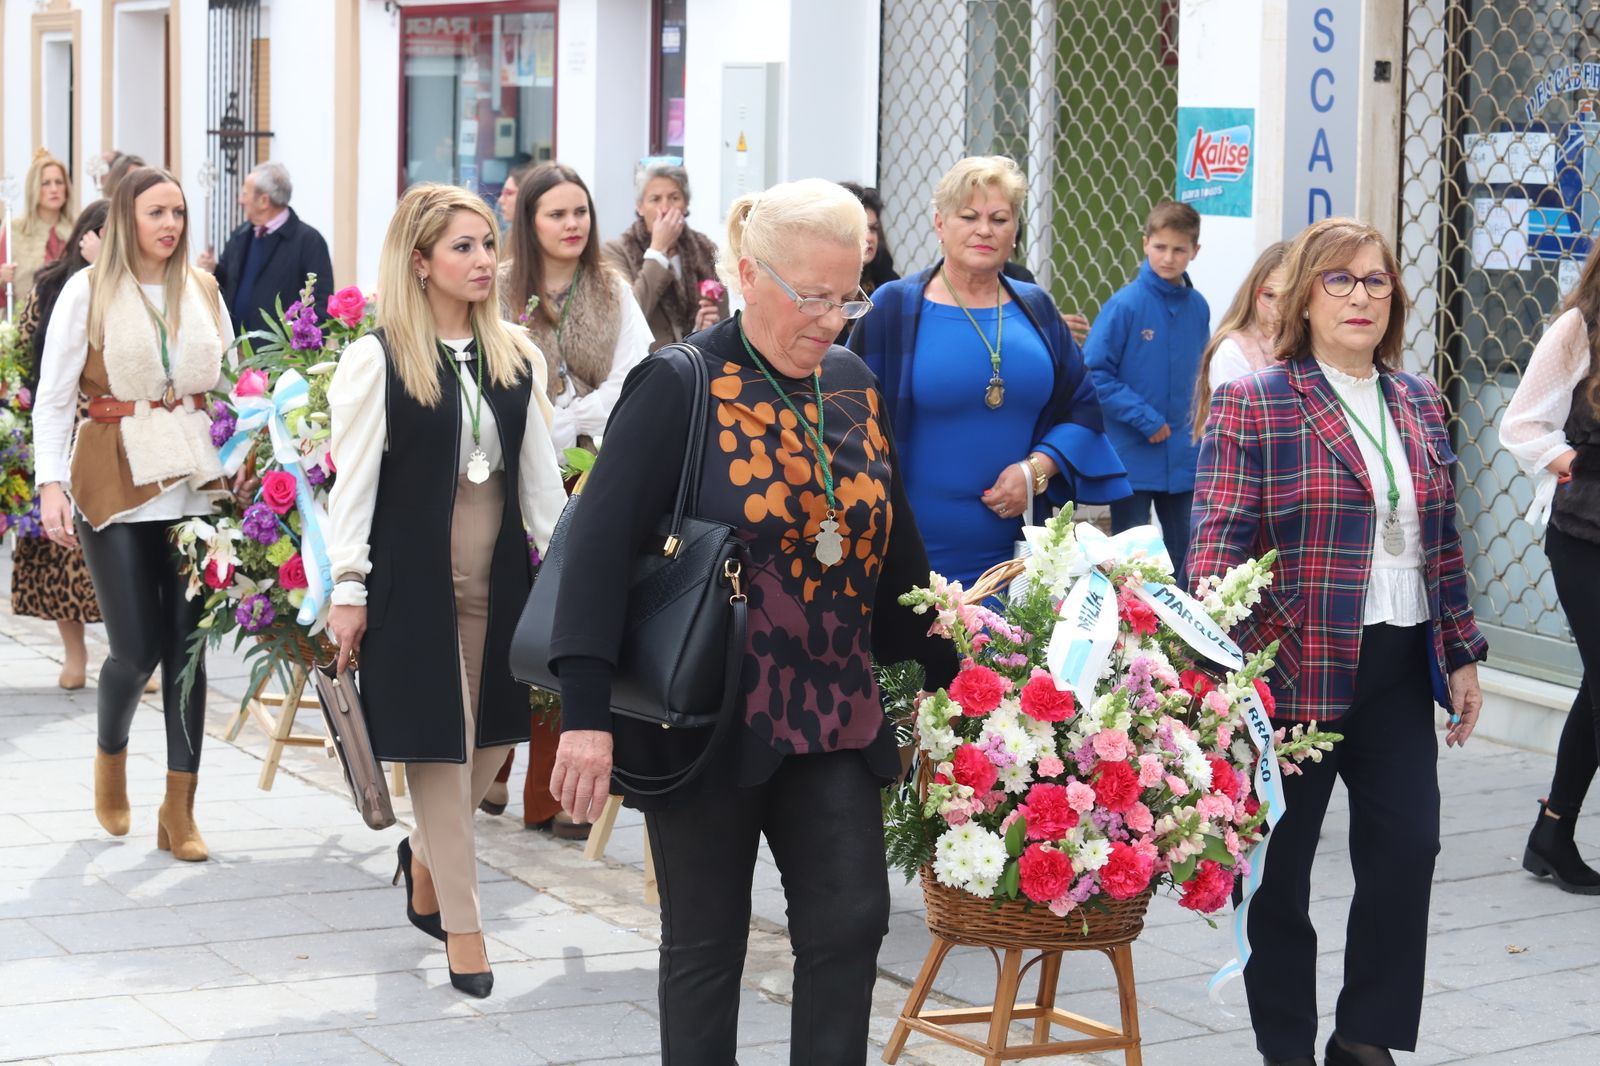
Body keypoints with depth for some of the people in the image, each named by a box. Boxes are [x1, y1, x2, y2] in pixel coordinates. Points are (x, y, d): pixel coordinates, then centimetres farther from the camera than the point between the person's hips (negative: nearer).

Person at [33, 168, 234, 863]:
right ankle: (111, 754, 28)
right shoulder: (88, 292, -2)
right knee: (137, 647, -4)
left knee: (189, 643, 1)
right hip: (117, 486, -3)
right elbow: (52, 398, -2)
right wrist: (51, 482, -12)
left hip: (195, 485, 3)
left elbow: (228, 383, 12)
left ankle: (179, 807, 9)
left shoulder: (202, 291, 8)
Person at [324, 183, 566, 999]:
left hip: (498, 574, 5)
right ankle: (461, 923, 11)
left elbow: (539, 474, 10)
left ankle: (426, 855, 37)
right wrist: (348, 586, -10)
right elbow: (354, 478, -8)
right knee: (441, 746, 0)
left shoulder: (517, 357, 7)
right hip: (414, 576, -5)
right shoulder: (376, 358, -8)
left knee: (493, 737, 9)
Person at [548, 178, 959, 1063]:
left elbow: (893, 546, 16)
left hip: (832, 718, 5)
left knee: (851, 922, 1)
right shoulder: (678, 388, -10)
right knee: (706, 943, 7)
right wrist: (586, 714, -24)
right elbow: (601, 544, -17)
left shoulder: (853, 387, 7)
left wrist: (944, 675, 16)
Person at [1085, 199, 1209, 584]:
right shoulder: (1125, 304, -12)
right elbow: (1095, 372, -14)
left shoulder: (1197, 306, 2)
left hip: (1182, 455, 5)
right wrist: (1145, 419, -16)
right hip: (1132, 453, -4)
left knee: (1184, 553, 13)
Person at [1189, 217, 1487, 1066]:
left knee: (1408, 845, 1)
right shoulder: (1250, 406, -6)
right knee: (1280, 861, 5)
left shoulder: (1419, 405, 12)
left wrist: (1461, 656, 14)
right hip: (1296, 668, -5)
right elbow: (1218, 545, -11)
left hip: (1400, 668, 5)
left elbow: (1440, 543, 17)